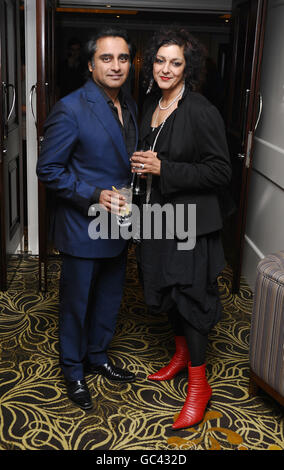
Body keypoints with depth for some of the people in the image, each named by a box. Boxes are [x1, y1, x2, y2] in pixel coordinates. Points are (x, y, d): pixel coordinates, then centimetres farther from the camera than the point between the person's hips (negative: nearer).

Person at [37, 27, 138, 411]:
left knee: (109, 299, 20)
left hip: (117, 226, 7)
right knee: (76, 303, 10)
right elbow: (49, 170, -15)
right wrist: (94, 196, -24)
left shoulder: (130, 107, 7)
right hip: (82, 229, -7)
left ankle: (98, 356, 43)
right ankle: (74, 371, 32)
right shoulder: (70, 110, -17)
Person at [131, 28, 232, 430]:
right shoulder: (150, 106, 8)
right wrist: (141, 165, 3)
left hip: (189, 222, -7)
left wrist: (163, 169, -21)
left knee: (189, 295, 0)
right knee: (165, 290, 18)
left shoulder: (202, 112, -16)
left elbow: (220, 172, -17)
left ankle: (198, 385, 17)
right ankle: (181, 355, 41)